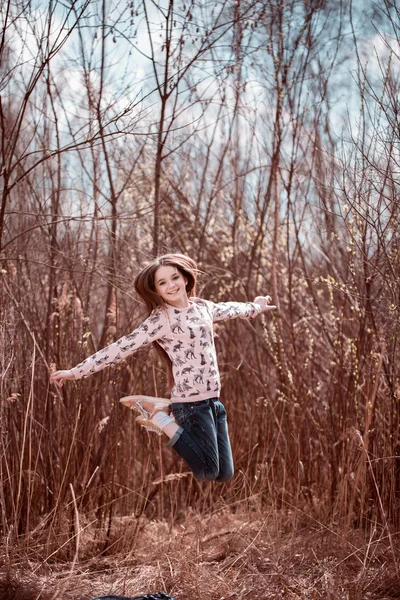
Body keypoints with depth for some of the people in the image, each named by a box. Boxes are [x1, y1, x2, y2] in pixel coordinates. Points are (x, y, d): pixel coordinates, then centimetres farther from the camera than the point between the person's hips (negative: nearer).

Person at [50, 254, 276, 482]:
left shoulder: (202, 306, 9)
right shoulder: (161, 319, -11)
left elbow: (229, 309, 30)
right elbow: (122, 347, -14)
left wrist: (255, 307, 48)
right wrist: (76, 372, -18)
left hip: (213, 399, 7)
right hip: (192, 402, -7)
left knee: (225, 474, 12)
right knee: (208, 472, -6)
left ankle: (169, 410, 18)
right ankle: (160, 419, 6)